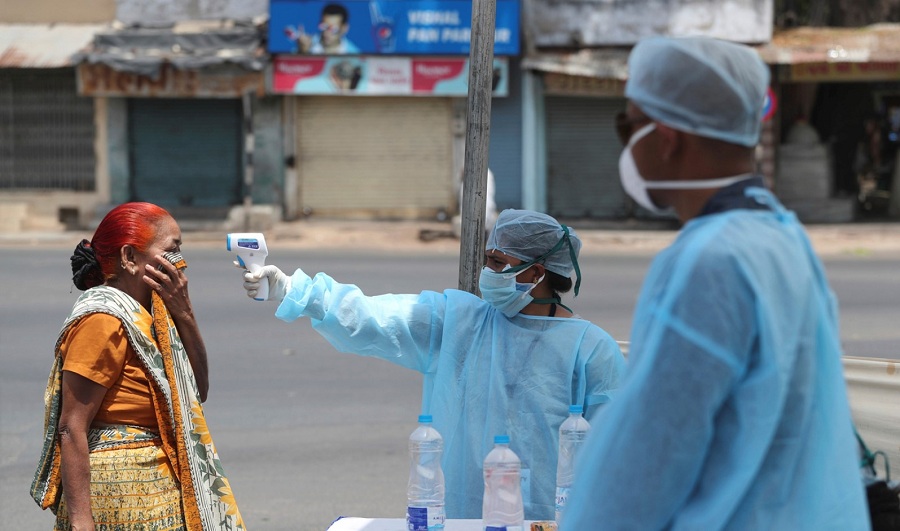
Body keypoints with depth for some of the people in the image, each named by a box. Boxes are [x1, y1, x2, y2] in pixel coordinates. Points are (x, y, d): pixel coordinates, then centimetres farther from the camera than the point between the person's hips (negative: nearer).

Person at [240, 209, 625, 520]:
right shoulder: (456, 321, 5)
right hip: (453, 518, 3)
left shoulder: (590, 349, -2)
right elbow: (367, 320, -3)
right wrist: (290, 290, -14)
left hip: (547, 521, -2)